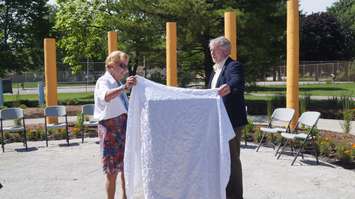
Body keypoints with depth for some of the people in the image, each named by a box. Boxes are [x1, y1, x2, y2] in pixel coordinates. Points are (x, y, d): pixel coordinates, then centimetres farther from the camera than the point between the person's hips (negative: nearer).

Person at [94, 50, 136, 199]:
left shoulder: (118, 83, 14)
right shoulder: (103, 81, -11)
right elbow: (106, 96, -36)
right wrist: (124, 87, -50)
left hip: (124, 127, 8)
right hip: (110, 128, -8)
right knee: (112, 171, -2)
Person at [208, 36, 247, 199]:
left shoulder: (233, 66, -12)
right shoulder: (216, 69, 16)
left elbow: (238, 82, -33)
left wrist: (228, 87, -52)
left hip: (231, 120, -9)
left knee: (232, 158, -1)